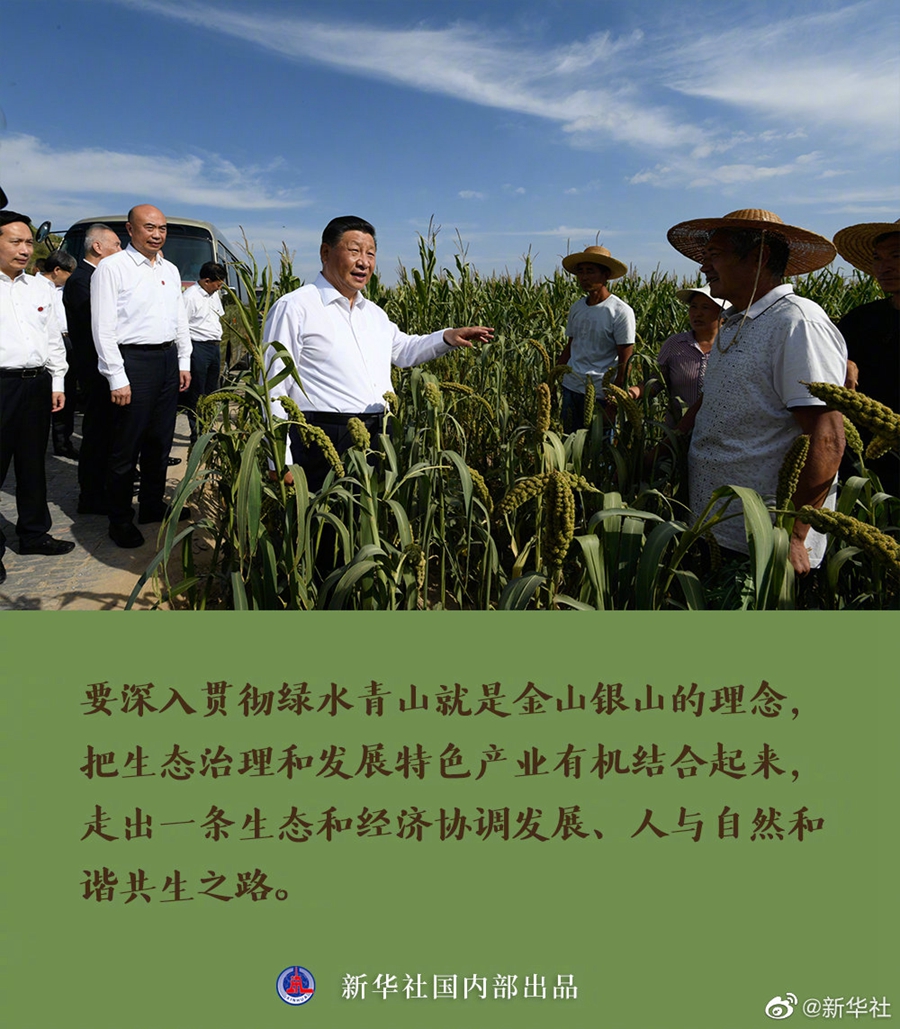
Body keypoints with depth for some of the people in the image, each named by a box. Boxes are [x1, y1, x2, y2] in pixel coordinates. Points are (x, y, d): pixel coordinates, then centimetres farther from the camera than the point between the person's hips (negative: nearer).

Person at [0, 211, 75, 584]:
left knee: (33, 463, 14)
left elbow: (53, 337, 18)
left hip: (38, 384, 6)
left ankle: (34, 533, 27)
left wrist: (57, 382, 14)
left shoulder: (39, 286, 13)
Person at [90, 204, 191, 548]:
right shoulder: (112, 268, -8)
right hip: (133, 360, -7)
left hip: (168, 359, 7)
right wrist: (117, 378, -16)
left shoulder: (170, 270, 14)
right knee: (126, 446, 0)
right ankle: (120, 520, 10)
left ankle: (152, 505, 28)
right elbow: (103, 328, -12)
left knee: (160, 440, 14)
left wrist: (184, 362, 13)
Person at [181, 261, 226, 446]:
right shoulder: (190, 296, -13)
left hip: (215, 347, 9)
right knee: (196, 394, -2)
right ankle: (196, 435, 3)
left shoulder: (214, 295, 14)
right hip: (198, 347, -9)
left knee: (211, 392, 14)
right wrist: (188, 351, -17)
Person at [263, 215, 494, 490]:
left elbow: (403, 349, 37)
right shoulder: (293, 308, -5)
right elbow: (275, 391, -9)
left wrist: (446, 338, 18)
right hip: (323, 443, -7)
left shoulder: (373, 313, 19)